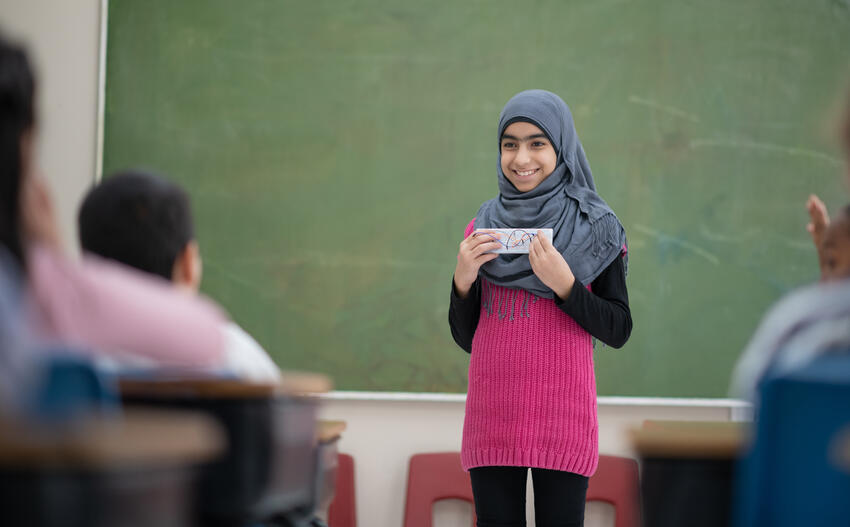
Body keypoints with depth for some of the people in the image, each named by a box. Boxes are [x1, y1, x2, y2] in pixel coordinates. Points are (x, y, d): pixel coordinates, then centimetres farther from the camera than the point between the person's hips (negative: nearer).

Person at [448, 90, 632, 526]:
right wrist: (462, 280, -5)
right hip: (492, 416, 3)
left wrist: (564, 285, -14)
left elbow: (618, 331, 0)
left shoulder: (595, 227, 1)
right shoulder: (484, 227, 10)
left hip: (562, 415, -3)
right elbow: (465, 337, 13)